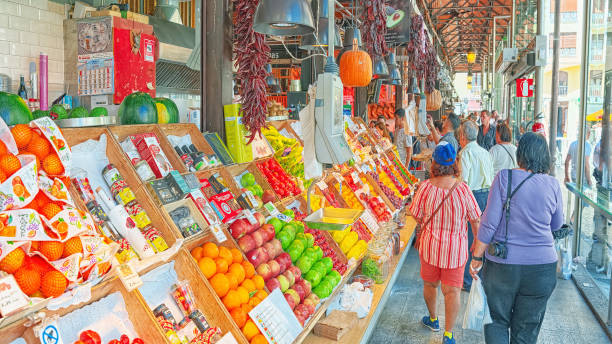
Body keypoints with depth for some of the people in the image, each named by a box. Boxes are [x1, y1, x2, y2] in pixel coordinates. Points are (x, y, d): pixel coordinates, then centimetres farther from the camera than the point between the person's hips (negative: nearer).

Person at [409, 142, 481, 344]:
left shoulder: (426, 187, -16)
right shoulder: (463, 189, -17)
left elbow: (417, 216, -6)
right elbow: (475, 220, -7)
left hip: (430, 245, 1)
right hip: (456, 249, -1)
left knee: (430, 284, 22)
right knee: (452, 290, 10)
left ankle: (433, 320, 42)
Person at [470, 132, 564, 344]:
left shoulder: (505, 178, -11)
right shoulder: (553, 185, -3)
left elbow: (489, 223, -12)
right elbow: (556, 225, 10)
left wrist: (477, 257, -4)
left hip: (502, 265, -2)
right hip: (542, 267, 3)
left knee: (497, 322, 16)